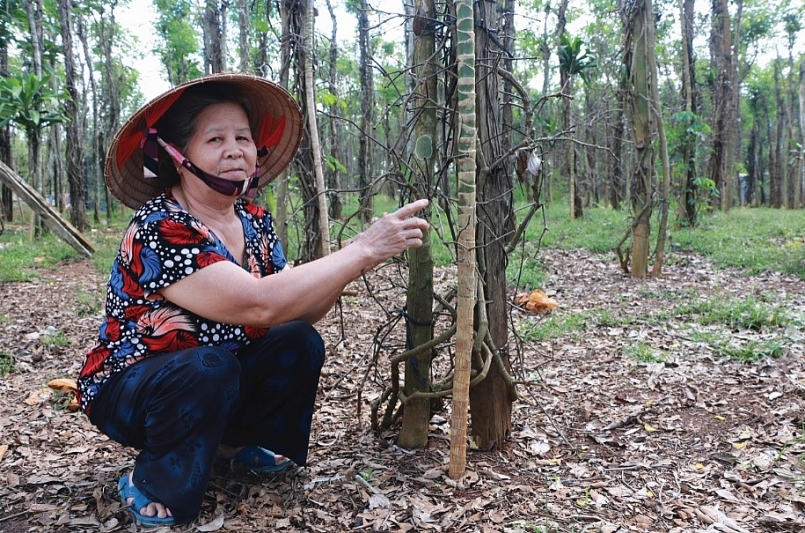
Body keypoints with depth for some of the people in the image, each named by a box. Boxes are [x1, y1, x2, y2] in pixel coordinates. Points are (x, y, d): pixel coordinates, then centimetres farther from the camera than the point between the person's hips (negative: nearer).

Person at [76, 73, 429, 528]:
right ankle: (153, 488, -7)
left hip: (212, 382, 7)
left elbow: (299, 309, -7)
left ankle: (234, 441, 10)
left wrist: (348, 265, -27)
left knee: (300, 342, -14)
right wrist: (363, 251, -37)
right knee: (209, 368, -35)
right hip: (129, 391, -6)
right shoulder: (160, 228, -28)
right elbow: (259, 305, -40)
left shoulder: (254, 221, -5)